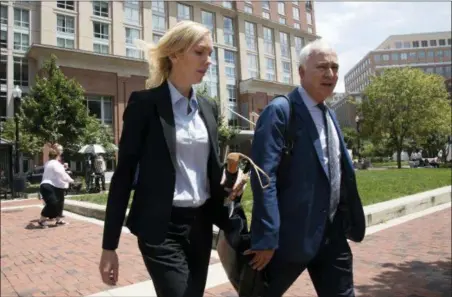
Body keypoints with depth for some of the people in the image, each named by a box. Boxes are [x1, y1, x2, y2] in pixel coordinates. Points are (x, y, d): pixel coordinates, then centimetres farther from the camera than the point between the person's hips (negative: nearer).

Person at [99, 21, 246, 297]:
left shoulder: (208, 108, 8)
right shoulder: (145, 103, -9)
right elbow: (124, 172, -9)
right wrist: (109, 245, -8)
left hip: (201, 225, 6)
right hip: (162, 228, -6)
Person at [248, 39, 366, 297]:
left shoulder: (329, 115, 12)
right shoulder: (281, 110, -14)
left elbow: (342, 172, 17)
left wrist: (349, 221, 14)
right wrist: (266, 237, -23)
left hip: (333, 232, 8)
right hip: (291, 233, -7)